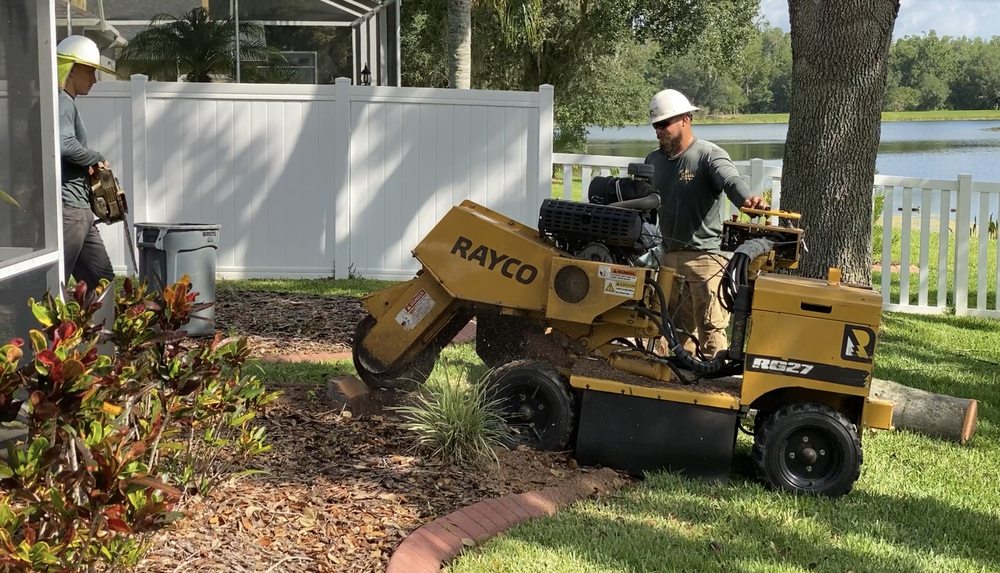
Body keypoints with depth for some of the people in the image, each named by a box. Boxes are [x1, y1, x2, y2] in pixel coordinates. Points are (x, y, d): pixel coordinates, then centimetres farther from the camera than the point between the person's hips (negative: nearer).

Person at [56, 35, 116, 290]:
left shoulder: (66, 103, 19)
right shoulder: (62, 102, -11)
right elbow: (64, 144, -29)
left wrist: (90, 164, 3)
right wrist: (97, 159, -12)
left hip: (79, 211, 10)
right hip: (68, 209, -10)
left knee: (102, 280, 13)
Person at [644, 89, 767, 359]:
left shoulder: (709, 155, -8)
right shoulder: (654, 161, 14)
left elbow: (731, 179, -27)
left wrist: (747, 198, -47)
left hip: (704, 257, -7)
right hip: (669, 256, 7)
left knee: (711, 327, -9)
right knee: (678, 327, 13)